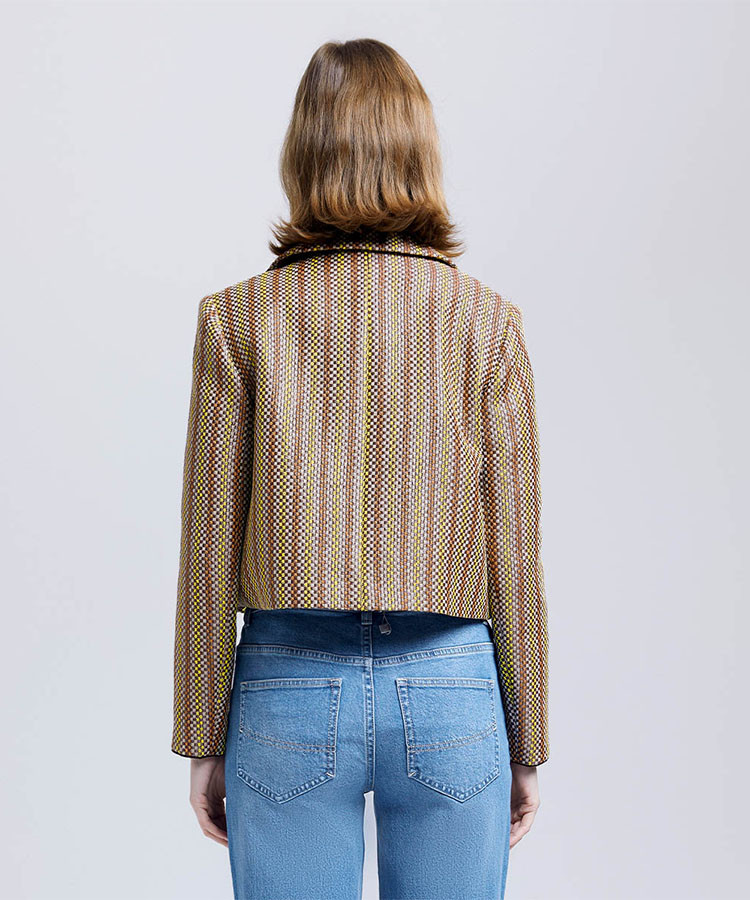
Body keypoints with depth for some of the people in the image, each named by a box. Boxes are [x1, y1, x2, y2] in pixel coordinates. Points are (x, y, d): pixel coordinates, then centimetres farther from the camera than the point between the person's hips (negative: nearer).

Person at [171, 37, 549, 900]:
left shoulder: (236, 319, -4)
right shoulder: (486, 320, -3)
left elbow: (210, 552, -3)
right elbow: (513, 552, -2)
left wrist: (202, 740, 6)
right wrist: (526, 743, 8)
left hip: (290, 693, 0)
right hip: (449, 696, 1)